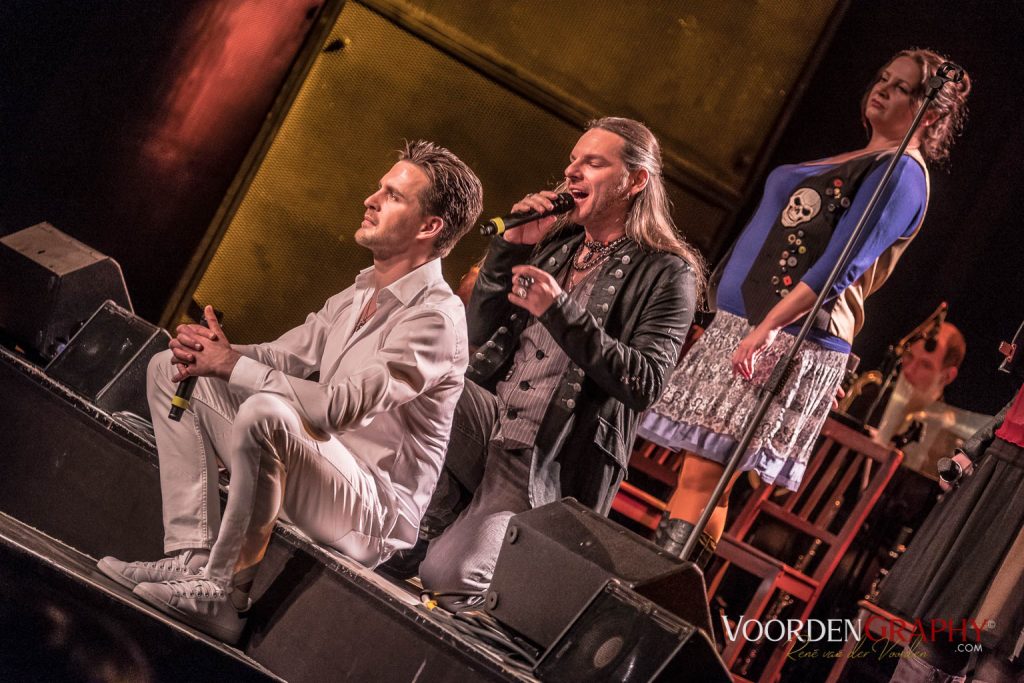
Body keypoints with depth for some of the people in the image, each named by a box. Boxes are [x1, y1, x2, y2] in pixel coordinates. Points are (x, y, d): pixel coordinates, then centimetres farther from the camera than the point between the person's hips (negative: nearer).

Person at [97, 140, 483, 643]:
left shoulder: (435, 318, -19)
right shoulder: (360, 295, 11)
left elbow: (343, 407, -29)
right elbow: (284, 356, 15)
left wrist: (232, 366, -23)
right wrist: (212, 352, -8)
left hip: (374, 516, -9)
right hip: (315, 470, 10)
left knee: (265, 411, -38)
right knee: (172, 370, 7)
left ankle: (222, 591, -22)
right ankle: (192, 559, -7)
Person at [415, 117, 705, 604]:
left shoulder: (666, 272, -2)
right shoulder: (554, 243, 16)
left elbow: (645, 384, -14)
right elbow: (479, 333, 14)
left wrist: (561, 312, -21)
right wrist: (510, 248, 1)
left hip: (545, 455, -5)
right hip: (481, 406, 5)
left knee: (448, 576, -20)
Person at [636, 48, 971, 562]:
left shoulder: (902, 174, -8)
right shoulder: (858, 163, 23)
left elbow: (841, 266, -19)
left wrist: (766, 327, -25)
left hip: (791, 343, -9)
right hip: (741, 324, 9)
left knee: (703, 479, -13)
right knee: (699, 477, 7)